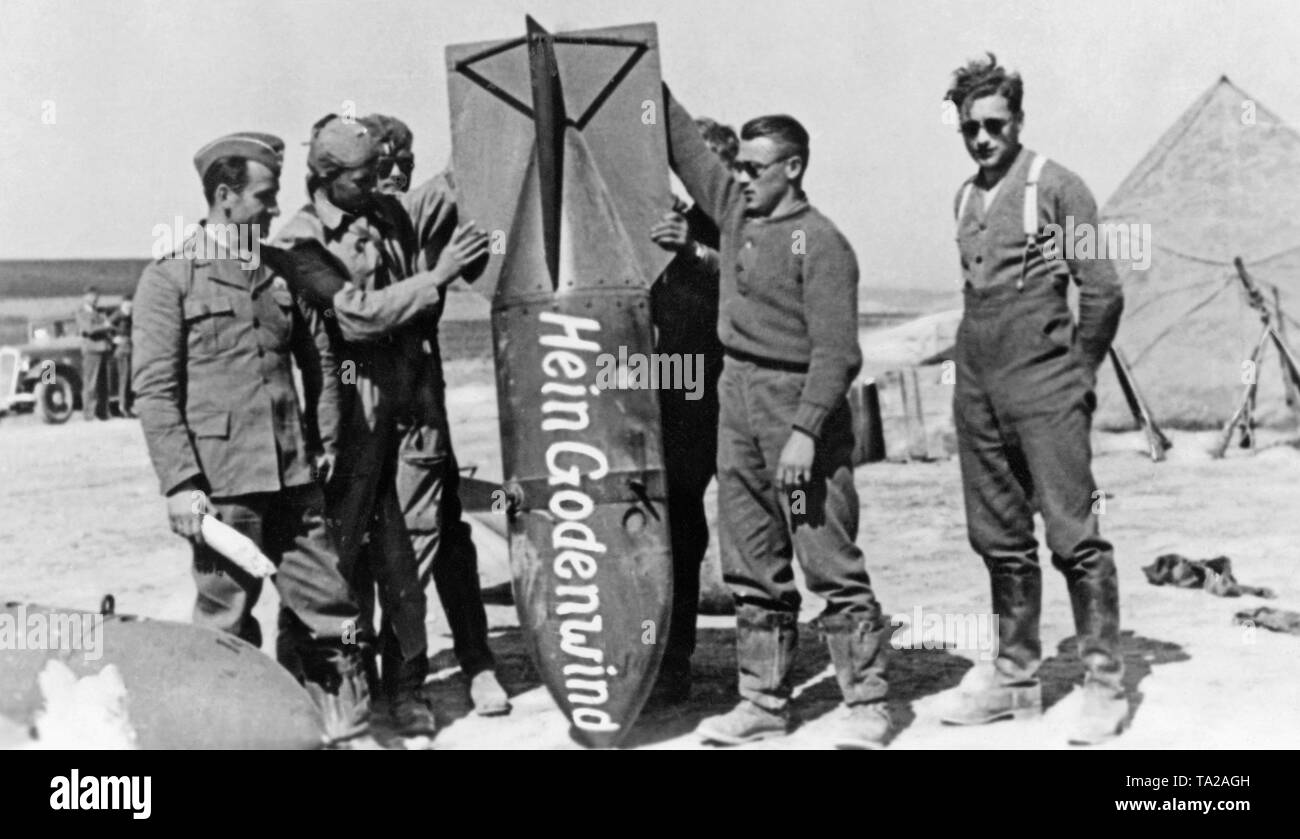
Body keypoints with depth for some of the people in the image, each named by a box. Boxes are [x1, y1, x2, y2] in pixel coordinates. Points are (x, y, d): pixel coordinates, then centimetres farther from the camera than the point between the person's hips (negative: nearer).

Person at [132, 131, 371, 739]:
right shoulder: (169, 279, -1)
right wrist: (179, 484, -13)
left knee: (326, 606, 6)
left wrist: (327, 445, 10)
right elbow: (153, 390, -6)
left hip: (294, 475, 4)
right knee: (227, 618, 5)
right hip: (221, 480, -4)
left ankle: (350, 724, 17)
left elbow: (319, 362, 19)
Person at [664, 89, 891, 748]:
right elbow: (683, 144, 22)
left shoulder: (821, 244, -11)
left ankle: (866, 701, 4)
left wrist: (805, 431, -22)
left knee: (830, 562, -4)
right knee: (751, 568, 10)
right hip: (736, 402, 8)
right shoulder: (735, 211, 11)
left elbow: (836, 353, -16)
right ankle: (764, 700, 18)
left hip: (800, 403, -7)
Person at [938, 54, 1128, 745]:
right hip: (976, 389, 7)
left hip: (1042, 389, -6)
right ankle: (1015, 676, 20)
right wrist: (980, 363, 14)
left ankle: (1105, 683, 1)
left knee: (1073, 533, -7)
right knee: (999, 539, 10)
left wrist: (1075, 372, 1)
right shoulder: (965, 198, 15)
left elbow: (1103, 292, -4)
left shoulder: (1055, 187, -4)